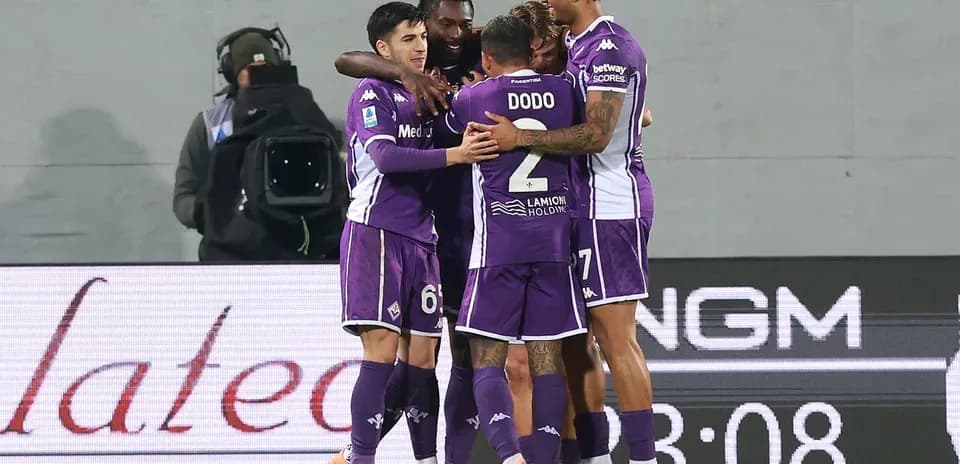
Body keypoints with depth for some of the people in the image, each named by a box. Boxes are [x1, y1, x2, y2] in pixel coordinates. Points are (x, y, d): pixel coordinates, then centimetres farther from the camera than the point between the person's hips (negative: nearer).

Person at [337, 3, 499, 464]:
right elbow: (385, 156, -19)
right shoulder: (372, 93, -5)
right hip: (376, 234, -7)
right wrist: (454, 155, -26)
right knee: (383, 348, -13)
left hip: (420, 237, 7)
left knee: (421, 355, 5)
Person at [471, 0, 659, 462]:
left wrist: (519, 137, -22)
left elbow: (595, 135, -23)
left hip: (609, 203, -10)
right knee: (573, 342, 11)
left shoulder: (610, 47, -14)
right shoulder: (574, 45, 16)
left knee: (616, 339, -11)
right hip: (580, 206, 10)